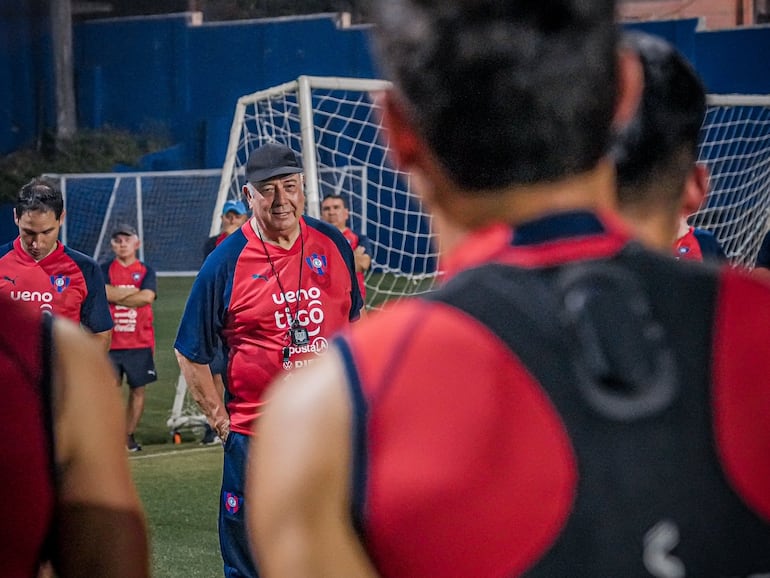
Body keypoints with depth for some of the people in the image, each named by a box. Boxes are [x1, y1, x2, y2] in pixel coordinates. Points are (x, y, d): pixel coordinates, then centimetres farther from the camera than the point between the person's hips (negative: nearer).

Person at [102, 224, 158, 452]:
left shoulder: (146, 271, 7)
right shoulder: (105, 270, 6)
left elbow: (147, 297, -11)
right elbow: (103, 292, -13)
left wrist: (116, 296, -8)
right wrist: (133, 291, -10)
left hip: (140, 342, 1)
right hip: (111, 341, -1)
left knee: (138, 389, 4)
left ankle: (129, 435, 12)